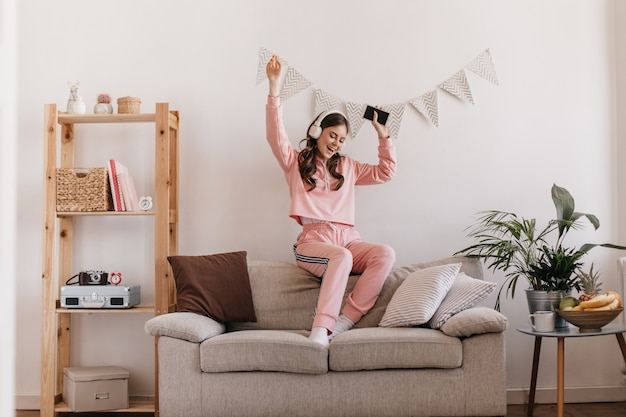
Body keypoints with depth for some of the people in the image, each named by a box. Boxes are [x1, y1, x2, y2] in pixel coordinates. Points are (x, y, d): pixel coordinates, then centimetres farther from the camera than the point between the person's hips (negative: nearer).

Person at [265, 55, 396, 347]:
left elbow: (385, 172, 25)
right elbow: (275, 135, -5)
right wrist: (274, 88, -14)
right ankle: (320, 329, -40)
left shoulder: (346, 167, 25)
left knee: (386, 254, -26)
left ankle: (343, 322, -28)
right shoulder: (296, 163, 12)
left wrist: (383, 135, 16)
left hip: (348, 239, 5)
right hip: (313, 241, -5)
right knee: (341, 257, -38)